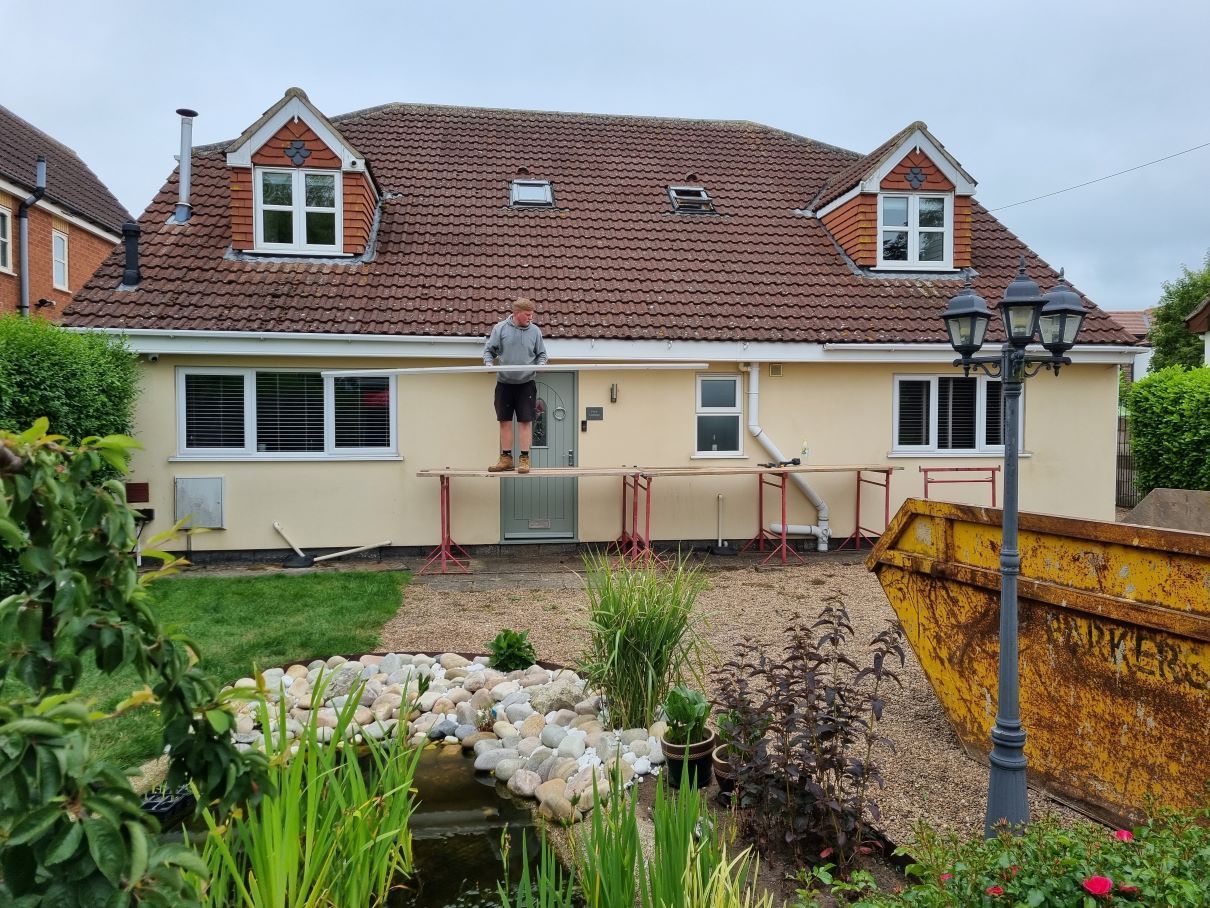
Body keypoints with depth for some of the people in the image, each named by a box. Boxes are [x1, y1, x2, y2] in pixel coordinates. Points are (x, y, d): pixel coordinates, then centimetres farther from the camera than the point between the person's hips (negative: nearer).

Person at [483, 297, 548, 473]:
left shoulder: (535, 331, 0)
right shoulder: (500, 328, -3)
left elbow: (541, 354, 9)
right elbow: (488, 350, 4)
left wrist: (540, 364, -11)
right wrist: (488, 362, -14)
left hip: (526, 383, -1)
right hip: (504, 383, 1)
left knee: (526, 421, -1)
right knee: (505, 421, 6)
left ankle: (524, 459, 6)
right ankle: (506, 458, 15)